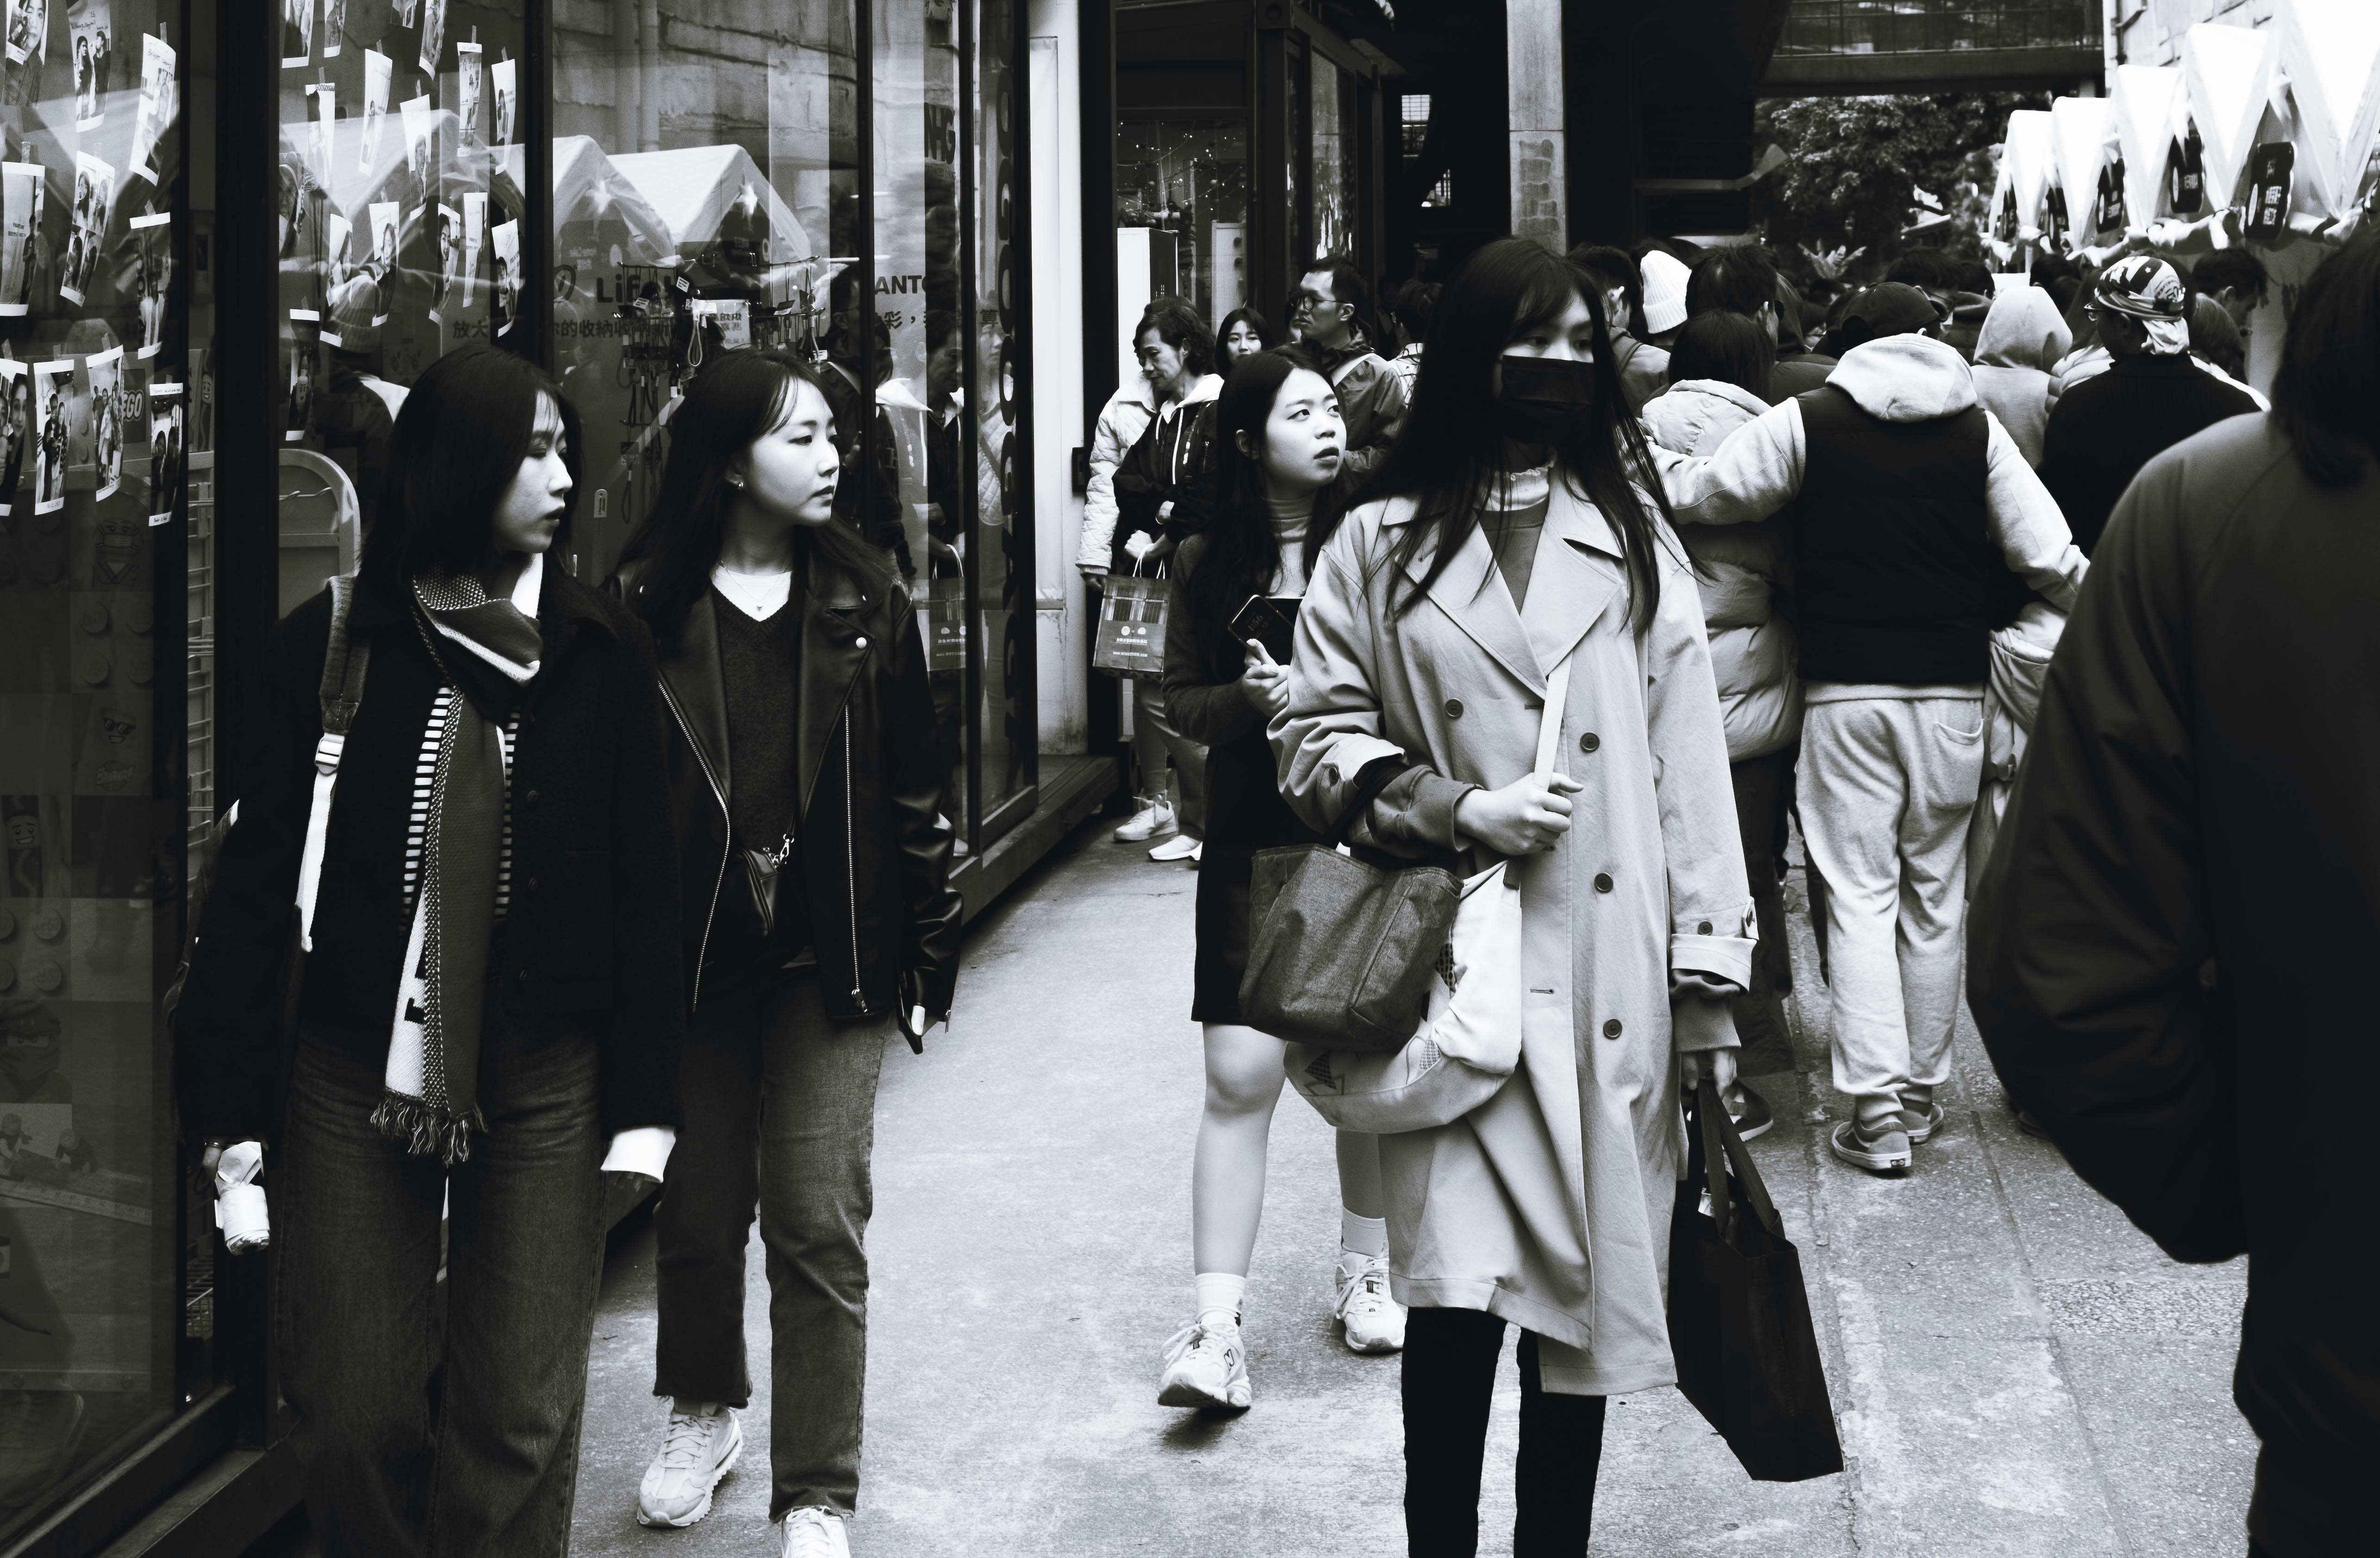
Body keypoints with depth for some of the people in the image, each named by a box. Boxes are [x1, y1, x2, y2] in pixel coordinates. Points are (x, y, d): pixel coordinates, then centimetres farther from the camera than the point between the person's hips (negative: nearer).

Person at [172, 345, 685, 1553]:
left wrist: (645, 1092, -2)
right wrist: (227, 1099, -3)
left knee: (521, 1420, 5)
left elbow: (643, 878, 1)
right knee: (351, 1419, 5)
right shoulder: (328, 646, -3)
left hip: (542, 1088, 0)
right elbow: (254, 877, -1)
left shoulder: (604, 651, -1)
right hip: (353, 1082, 0)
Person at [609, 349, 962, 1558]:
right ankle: (702, 1411, 39)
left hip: (831, 959, 0)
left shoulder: (865, 603, 3)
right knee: (697, 1208, 12)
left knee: (820, 1223, -1)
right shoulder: (644, 606, -3)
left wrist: (929, 955, 5)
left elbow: (914, 789, 6)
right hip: (687, 950, 0)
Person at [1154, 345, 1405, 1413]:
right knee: (1240, 1079, -5)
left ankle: (1365, 1273, 31)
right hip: (1253, 844, 0)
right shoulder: (1210, 562, 3)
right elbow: (1180, 699, 4)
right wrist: (1248, 701, -16)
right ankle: (1218, 1326, -3)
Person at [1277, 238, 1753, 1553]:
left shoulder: (1636, 540, 10)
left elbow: (1689, 770, 6)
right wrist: (1454, 813, -10)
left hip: (1609, 992, 2)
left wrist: (1709, 980, 2)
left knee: (1587, 1305, 8)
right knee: (1457, 1298, -11)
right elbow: (1316, 735, 6)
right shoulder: (1382, 546, 5)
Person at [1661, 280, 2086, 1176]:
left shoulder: (1808, 421, -3)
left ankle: (1877, 1108, -6)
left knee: (1860, 895, 0)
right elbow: (2049, 558, 3)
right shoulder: (1976, 429, 2)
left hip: (1846, 690, -2)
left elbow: (1697, 495, -1)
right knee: (1935, 895, 11)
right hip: (1952, 690, 2)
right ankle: (1923, 1092, 19)